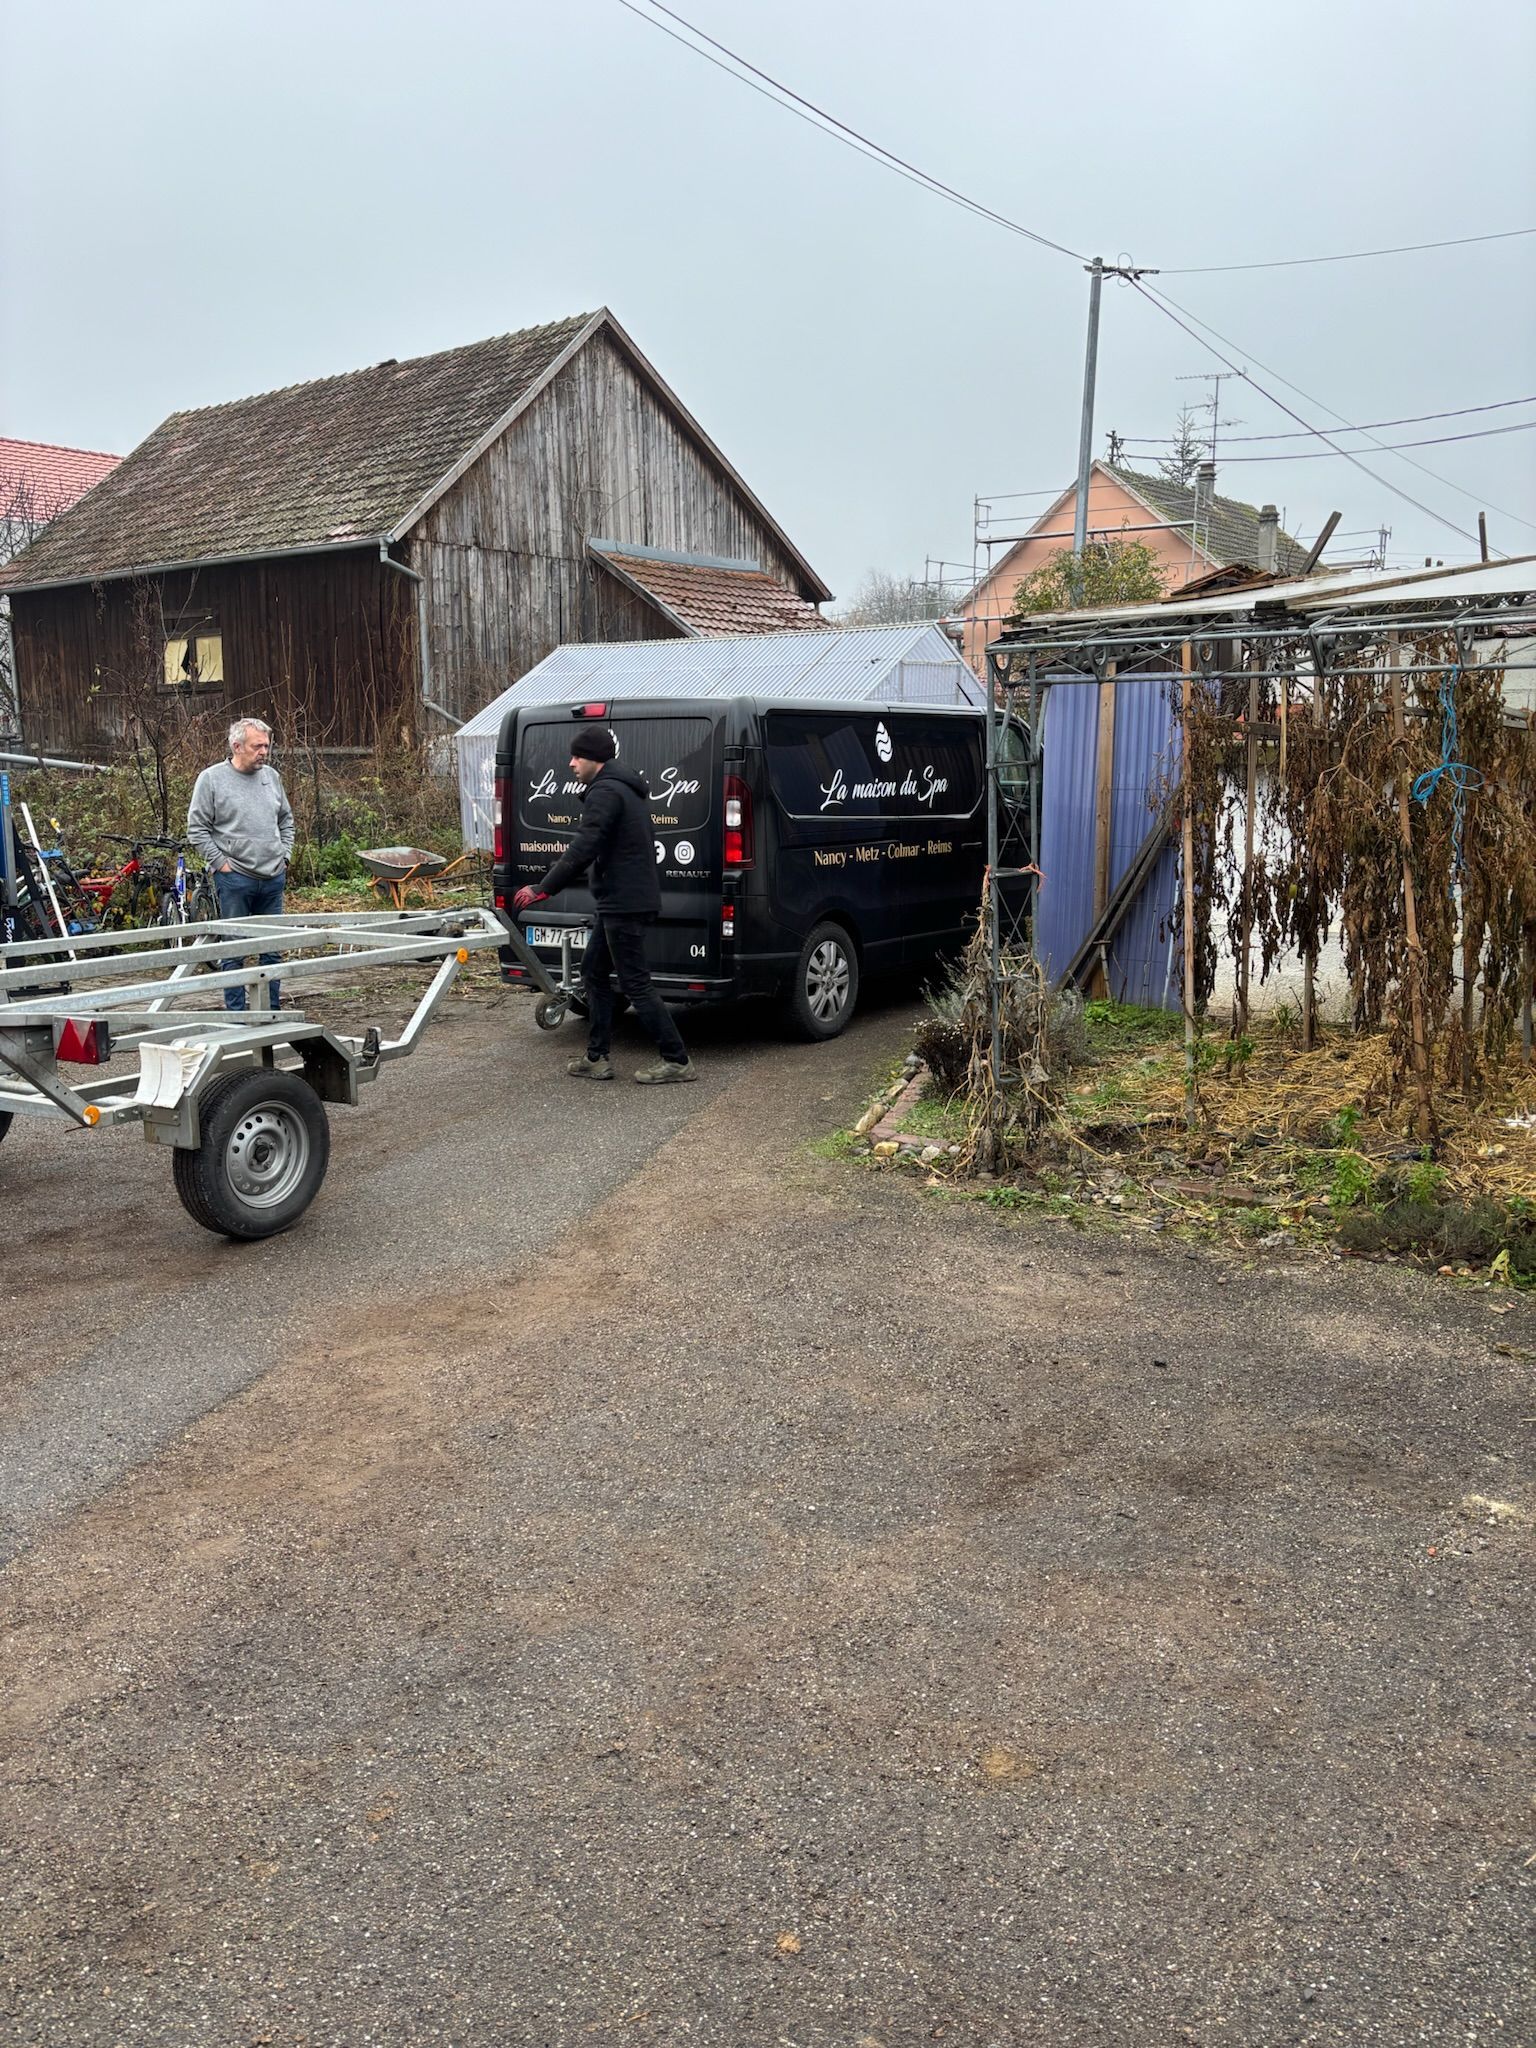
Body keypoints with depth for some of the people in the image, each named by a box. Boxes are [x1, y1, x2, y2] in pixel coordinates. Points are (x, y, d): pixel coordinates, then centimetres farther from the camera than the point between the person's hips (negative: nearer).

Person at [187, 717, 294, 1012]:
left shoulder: (272, 776, 11)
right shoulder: (212, 778, -5)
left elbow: (286, 821, 21)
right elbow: (197, 828, -4)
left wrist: (284, 855, 11)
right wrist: (220, 862, -8)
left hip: (273, 878, 5)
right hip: (234, 878, -5)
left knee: (273, 948, 9)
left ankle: (273, 1010, 18)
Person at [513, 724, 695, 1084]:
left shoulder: (605, 792, -15)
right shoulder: (627, 788, 19)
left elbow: (583, 849, -23)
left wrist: (543, 890, -19)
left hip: (623, 904, -11)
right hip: (634, 899, 11)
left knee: (635, 983, -6)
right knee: (594, 971, 15)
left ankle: (677, 1061, -1)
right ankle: (597, 1059, 17)